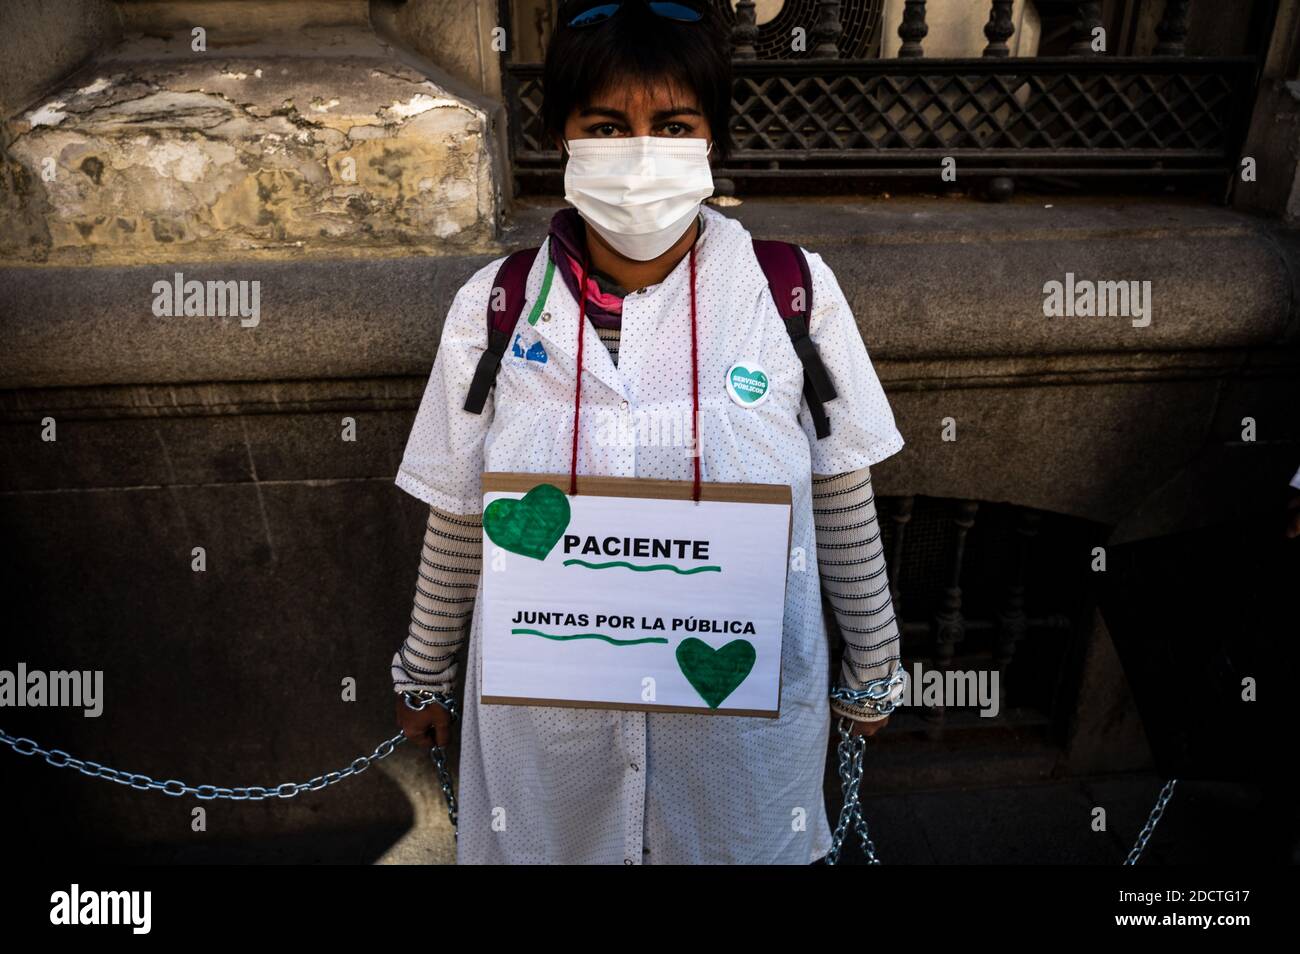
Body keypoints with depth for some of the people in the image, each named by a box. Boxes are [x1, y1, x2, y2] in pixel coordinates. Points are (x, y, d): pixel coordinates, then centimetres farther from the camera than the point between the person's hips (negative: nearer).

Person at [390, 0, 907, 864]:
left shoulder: (797, 295, -11)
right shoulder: (494, 309, -8)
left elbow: (843, 506, -1)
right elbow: (458, 523, 2)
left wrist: (872, 669, 8)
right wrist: (425, 673, 12)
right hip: (547, 723, 1)